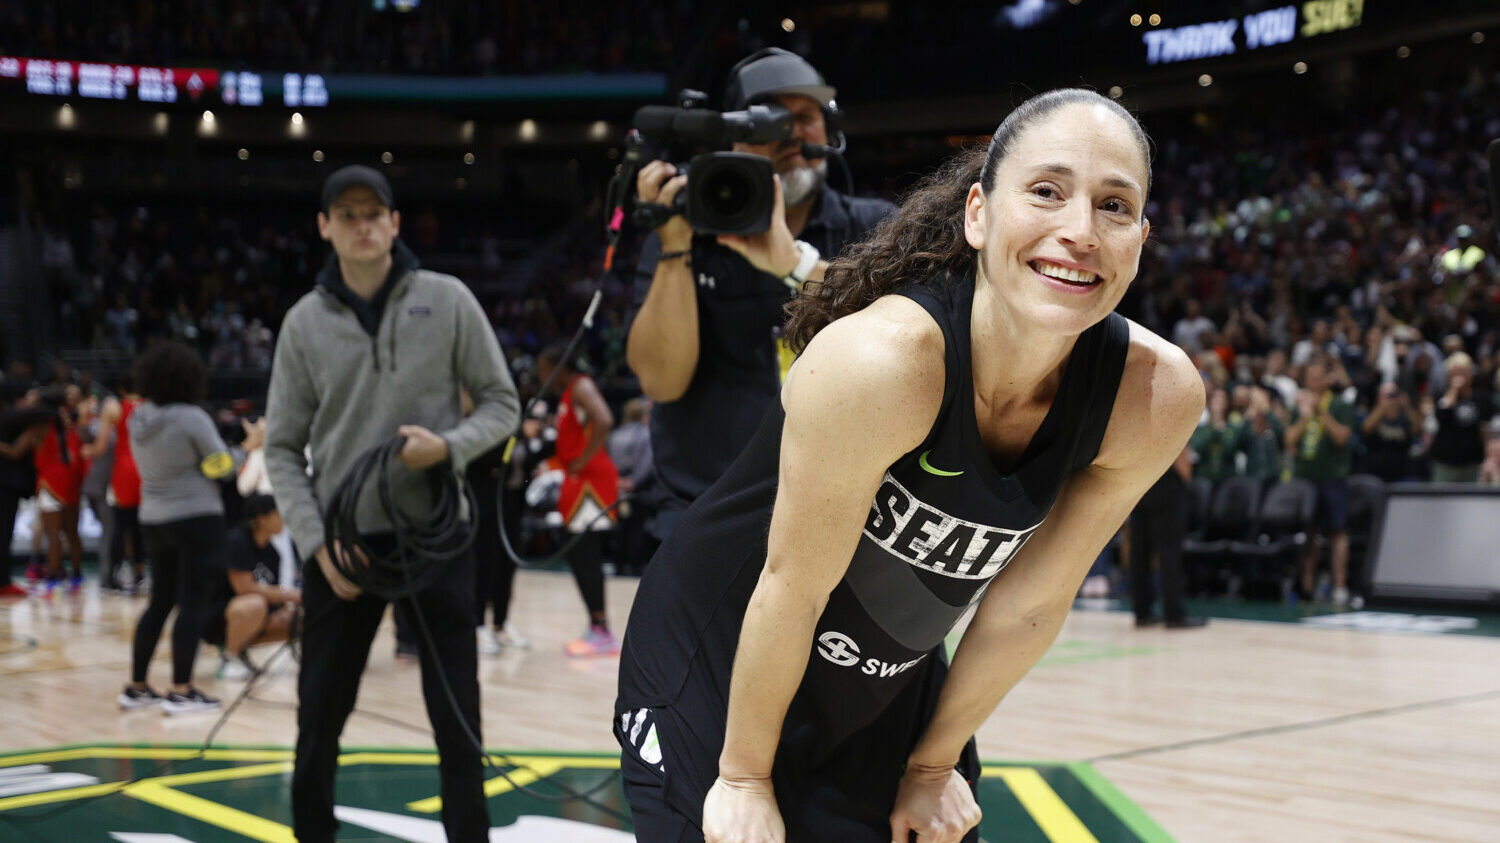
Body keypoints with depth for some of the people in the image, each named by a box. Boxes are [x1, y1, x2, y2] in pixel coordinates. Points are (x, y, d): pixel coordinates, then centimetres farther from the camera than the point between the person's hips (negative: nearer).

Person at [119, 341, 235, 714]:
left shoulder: (138, 420, 5)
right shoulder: (192, 418, -16)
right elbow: (223, 465, -12)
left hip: (154, 519, 7)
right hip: (196, 517, -7)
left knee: (159, 602, 15)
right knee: (193, 604, -3)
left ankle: (136, 686, 19)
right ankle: (181, 691, -5)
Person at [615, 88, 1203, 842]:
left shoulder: (1154, 396, -17)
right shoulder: (880, 358, -32)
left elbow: (1030, 601, -6)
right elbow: (792, 587, -21)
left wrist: (933, 763, 3)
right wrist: (744, 777, -10)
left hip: (893, 687, 5)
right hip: (720, 662, -4)